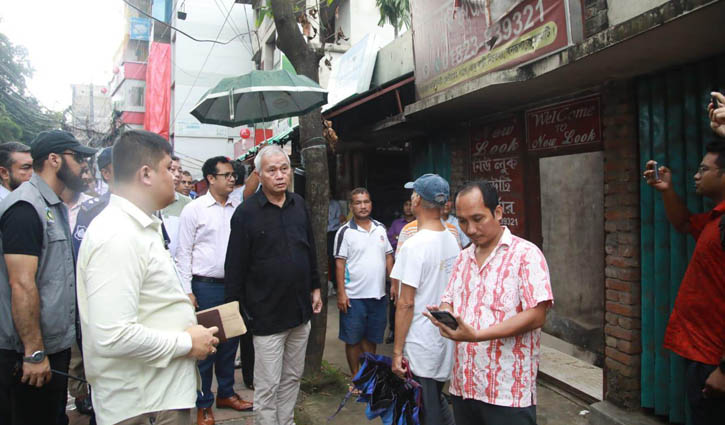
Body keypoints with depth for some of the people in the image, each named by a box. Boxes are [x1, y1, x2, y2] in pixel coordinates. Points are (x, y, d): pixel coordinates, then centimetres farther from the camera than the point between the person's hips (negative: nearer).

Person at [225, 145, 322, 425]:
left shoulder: (299, 205, 5)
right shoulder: (246, 212, -11)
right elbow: (234, 267, -9)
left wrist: (315, 288, 15)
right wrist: (236, 310, -8)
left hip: (300, 309, 5)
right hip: (267, 314, -5)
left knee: (292, 377, 18)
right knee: (268, 386, 6)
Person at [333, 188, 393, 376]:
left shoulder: (380, 228, 8)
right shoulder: (345, 231, -7)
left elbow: (388, 256, 12)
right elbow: (340, 263, -9)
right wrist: (341, 293, -13)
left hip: (378, 294, 4)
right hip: (354, 296, -4)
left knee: (371, 338, 16)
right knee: (353, 339, 7)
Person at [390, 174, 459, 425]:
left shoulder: (414, 245, -19)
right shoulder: (453, 240, 5)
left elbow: (406, 303, -18)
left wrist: (397, 351, -12)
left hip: (422, 347, -8)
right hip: (448, 339, 8)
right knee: (439, 403, 22)